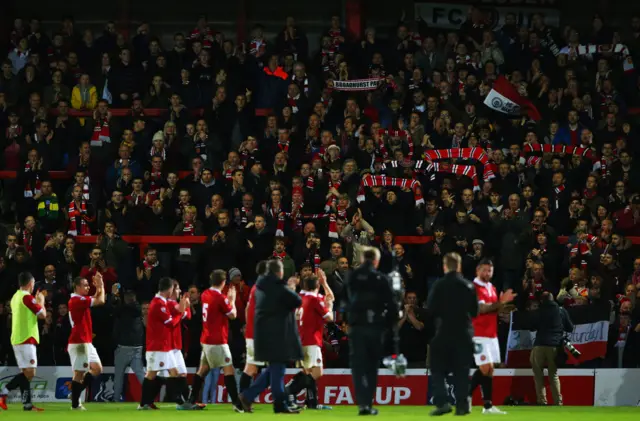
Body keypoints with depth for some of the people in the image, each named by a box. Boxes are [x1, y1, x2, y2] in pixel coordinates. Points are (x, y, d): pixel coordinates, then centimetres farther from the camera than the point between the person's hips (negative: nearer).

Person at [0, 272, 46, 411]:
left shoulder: (16, 297, 15)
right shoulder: (27, 297, -12)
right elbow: (42, 314, -10)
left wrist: (36, 301, 23)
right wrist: (41, 301, 8)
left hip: (17, 339, 9)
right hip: (26, 339, -9)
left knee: (26, 373, 8)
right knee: (29, 373, -11)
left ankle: (27, 404, 3)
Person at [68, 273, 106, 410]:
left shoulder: (80, 300, 15)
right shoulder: (76, 300, -15)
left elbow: (95, 300, 33)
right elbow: (100, 301, -18)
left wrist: (98, 288, 18)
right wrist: (101, 286, -5)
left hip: (86, 342, 10)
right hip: (79, 342, -10)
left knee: (97, 369, 10)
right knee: (79, 372, -6)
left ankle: (76, 393, 16)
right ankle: (75, 403, 0)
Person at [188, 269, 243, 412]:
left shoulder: (205, 295, 6)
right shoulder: (220, 298, -16)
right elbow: (232, 315, -5)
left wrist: (227, 298, 20)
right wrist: (232, 299, 8)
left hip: (206, 339, 8)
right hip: (218, 341, -8)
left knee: (203, 369, 14)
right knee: (229, 369, -8)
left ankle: (192, 401, 14)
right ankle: (237, 403, -15)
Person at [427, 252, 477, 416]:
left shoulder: (439, 285, -9)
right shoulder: (469, 286, 1)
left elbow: (431, 309, -9)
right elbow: (475, 311, 6)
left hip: (444, 332, -3)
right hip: (464, 333, 3)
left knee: (438, 369, 6)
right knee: (461, 371, 8)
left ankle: (442, 402, -8)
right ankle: (462, 405, 4)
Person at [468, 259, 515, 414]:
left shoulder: (492, 288, 17)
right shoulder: (474, 287, -10)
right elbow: (481, 308, -22)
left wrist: (503, 306, 6)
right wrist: (500, 302, -31)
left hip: (491, 334, 8)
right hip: (479, 334, -8)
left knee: (489, 369, 4)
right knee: (485, 368, -14)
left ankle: (488, 405, 3)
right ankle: (467, 394, -2)